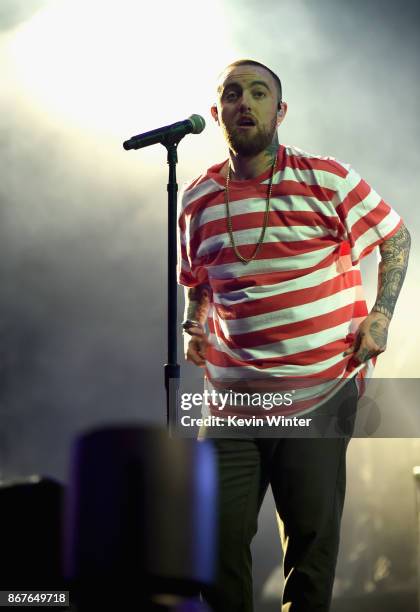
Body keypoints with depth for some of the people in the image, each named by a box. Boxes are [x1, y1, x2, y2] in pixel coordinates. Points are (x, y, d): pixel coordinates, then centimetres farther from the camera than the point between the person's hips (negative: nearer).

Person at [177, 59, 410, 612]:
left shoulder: (327, 179, -3)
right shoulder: (197, 199, 7)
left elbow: (396, 238, 8)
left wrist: (381, 314, -3)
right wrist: (193, 326, 5)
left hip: (321, 384, -2)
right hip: (232, 391, 2)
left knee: (312, 529, 5)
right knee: (219, 530, -1)